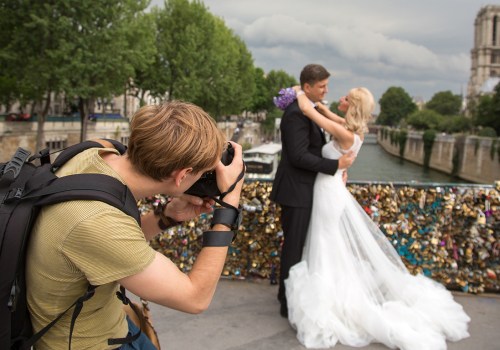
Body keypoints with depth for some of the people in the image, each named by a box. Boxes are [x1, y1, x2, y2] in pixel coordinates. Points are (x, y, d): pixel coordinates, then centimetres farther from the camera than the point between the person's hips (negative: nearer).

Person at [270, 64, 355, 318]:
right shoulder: (297, 114, -20)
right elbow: (298, 156, -25)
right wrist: (336, 164, -20)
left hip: (301, 189, 10)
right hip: (296, 191, -10)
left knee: (296, 245, 20)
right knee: (294, 247, 1)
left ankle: (287, 294, 36)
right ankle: (288, 303, 15)